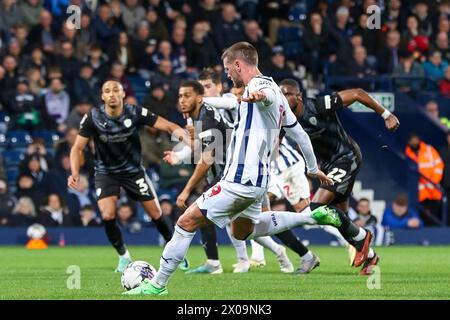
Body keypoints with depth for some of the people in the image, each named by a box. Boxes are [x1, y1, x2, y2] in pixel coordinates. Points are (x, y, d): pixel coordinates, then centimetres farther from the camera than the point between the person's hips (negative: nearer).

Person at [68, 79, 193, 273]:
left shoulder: (135, 113, -17)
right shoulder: (93, 118, -17)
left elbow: (169, 127, -17)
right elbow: (78, 148, -11)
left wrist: (189, 140, -34)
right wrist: (75, 173, -28)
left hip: (133, 170, 1)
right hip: (106, 172, -1)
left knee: (156, 214, 1)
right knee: (108, 215, -19)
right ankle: (123, 257, 4)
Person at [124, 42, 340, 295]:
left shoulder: (259, 84, -13)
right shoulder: (276, 92, 16)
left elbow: (269, 94, -40)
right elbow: (300, 133, 24)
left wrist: (260, 95, -64)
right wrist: (313, 168, 35)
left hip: (241, 181, -10)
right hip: (258, 180, 10)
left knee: (187, 223, -6)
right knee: (242, 232, 30)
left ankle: (158, 285, -3)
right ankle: (313, 216, 25)